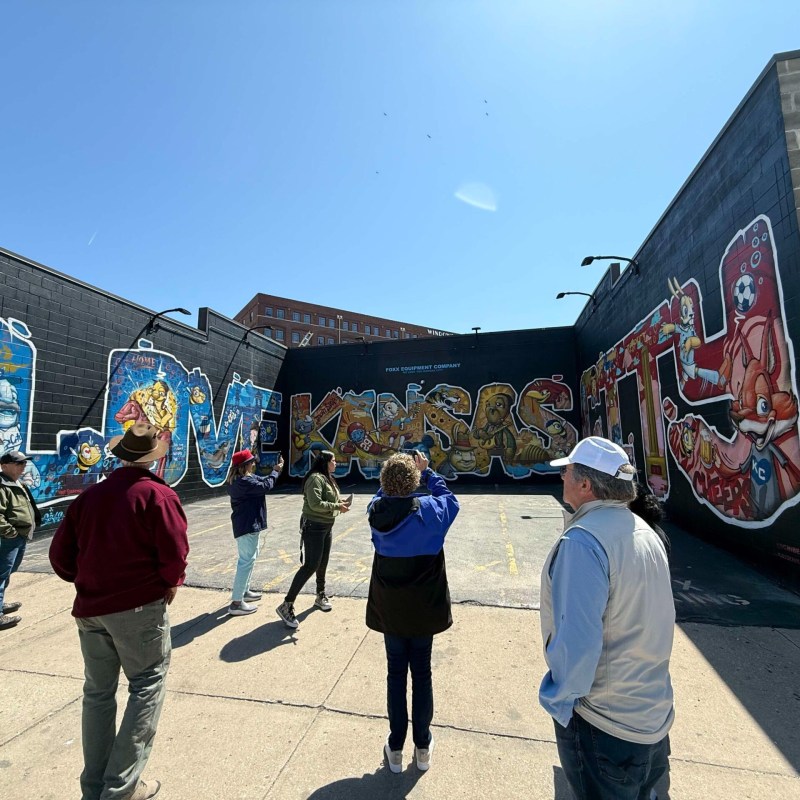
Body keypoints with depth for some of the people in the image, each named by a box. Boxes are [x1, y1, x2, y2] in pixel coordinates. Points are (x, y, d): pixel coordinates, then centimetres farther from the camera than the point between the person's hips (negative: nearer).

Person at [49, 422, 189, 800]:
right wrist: (171, 584, 2)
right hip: (140, 606, -6)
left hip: (90, 609, 6)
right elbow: (175, 553, -18)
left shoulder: (89, 495, 4)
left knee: (98, 692, 20)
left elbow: (60, 554, 7)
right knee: (147, 687, 9)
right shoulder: (158, 495, -14)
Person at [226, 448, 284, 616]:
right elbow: (266, 486, -24)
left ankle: (244, 591, 36)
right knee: (247, 561, -6)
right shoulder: (243, 482, -25)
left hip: (247, 524, 11)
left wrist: (276, 470, -1)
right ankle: (236, 603, 0)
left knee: (249, 558, 23)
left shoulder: (240, 479, 9)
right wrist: (275, 471, -9)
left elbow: (262, 481, 13)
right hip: (247, 526, -11)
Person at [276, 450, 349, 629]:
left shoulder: (328, 478, 13)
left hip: (326, 526, 10)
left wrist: (340, 502, -1)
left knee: (322, 564, 19)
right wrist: (337, 507, -21)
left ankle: (320, 596, 37)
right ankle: (287, 606, 0)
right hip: (314, 527, -10)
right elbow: (315, 504, -27)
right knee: (311, 565, -9)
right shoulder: (316, 478, -19)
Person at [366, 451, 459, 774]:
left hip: (389, 610, 2)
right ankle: (423, 746, 35)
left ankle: (396, 747, 34)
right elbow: (449, 498, 1)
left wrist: (397, 470, 4)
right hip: (423, 609, -1)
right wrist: (426, 470, 4)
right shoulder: (428, 509, -21)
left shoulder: (376, 511, -15)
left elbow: (384, 494, 10)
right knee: (421, 674, 17)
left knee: (396, 674, 18)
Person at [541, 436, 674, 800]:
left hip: (605, 725, -7)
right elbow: (648, 619, 8)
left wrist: (557, 698, -14)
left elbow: (577, 639, -31)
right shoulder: (644, 531, -2)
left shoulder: (582, 541, -30)